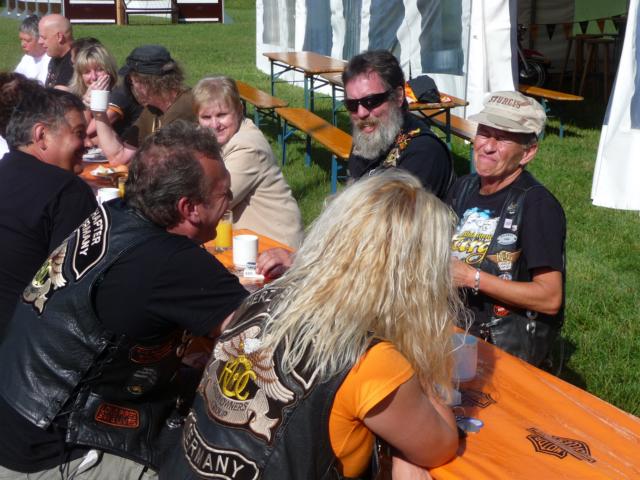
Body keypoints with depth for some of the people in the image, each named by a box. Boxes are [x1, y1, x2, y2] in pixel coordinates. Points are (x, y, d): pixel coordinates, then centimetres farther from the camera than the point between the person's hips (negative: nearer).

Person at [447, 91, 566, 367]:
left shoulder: (538, 205, -14)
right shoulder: (463, 188, 8)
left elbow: (550, 298, -18)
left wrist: (473, 278, -20)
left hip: (511, 345, -7)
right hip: (458, 328, 7)